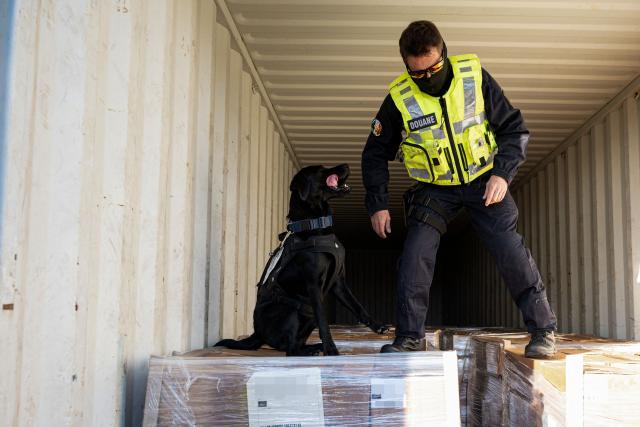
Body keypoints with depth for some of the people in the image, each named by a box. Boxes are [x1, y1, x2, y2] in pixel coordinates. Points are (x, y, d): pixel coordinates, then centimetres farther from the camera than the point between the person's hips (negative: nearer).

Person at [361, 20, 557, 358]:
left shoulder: (474, 76, -14)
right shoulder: (398, 99, -14)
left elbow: (513, 128, -6)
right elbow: (375, 154, -2)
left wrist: (503, 173, -20)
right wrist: (378, 204, -8)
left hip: (483, 181, 0)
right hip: (435, 188, 1)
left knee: (509, 250, -10)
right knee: (415, 255, -13)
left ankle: (543, 329, 5)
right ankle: (409, 337, 0)